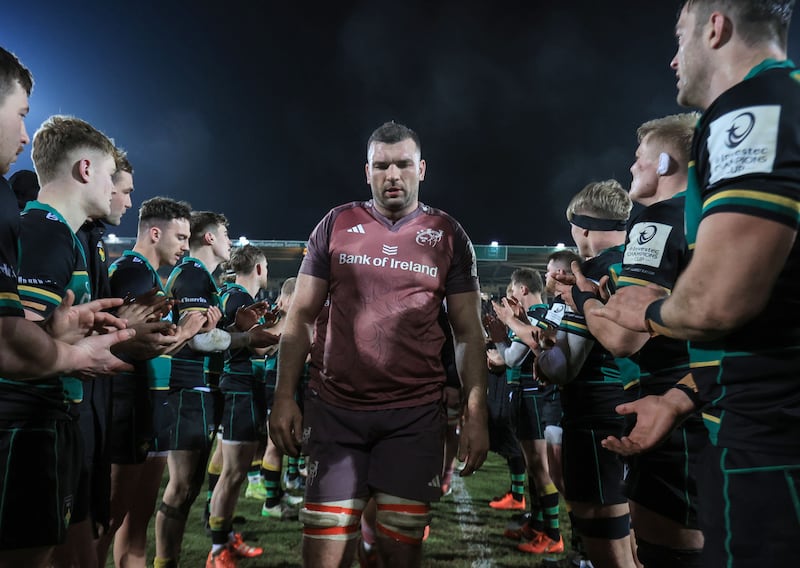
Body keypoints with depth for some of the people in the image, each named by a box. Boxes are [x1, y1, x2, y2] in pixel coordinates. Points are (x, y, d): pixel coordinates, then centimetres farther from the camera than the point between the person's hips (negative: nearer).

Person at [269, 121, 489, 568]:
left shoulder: (449, 236, 5)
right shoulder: (337, 225, 6)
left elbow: (469, 331, 4)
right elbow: (301, 317, 7)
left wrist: (477, 414, -3)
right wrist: (285, 396, -1)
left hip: (415, 414, 0)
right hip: (334, 409, 1)